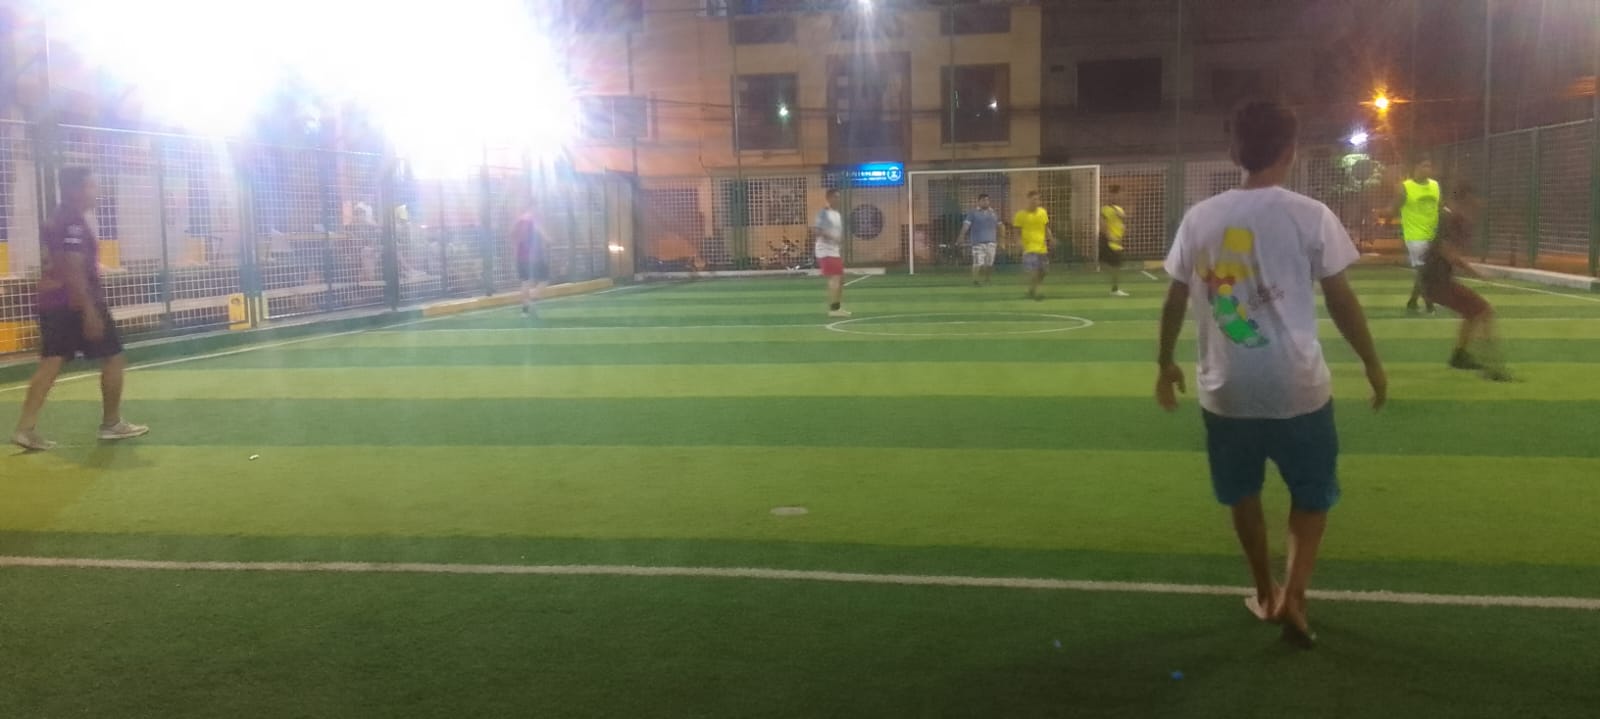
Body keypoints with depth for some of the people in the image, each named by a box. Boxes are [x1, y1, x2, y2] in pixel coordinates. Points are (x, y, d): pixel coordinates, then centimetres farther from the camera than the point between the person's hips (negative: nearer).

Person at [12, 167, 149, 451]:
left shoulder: (55, 221, 16)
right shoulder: (73, 223, -14)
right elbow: (74, 271, -22)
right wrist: (90, 311, -24)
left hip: (52, 302, 9)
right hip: (78, 302, -9)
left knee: (51, 362, 4)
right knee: (113, 358, 4)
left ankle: (26, 427, -4)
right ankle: (111, 424, 11)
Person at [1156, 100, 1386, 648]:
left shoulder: (1200, 218, 0)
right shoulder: (1309, 215, -8)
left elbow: (1174, 301, 6)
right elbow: (1341, 301, -3)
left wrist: (1165, 363, 20)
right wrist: (1372, 364, 11)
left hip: (1225, 388, 2)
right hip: (1297, 386, -2)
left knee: (1244, 493, 21)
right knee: (1313, 493, 16)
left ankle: (1266, 592, 32)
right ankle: (1293, 594, 2)